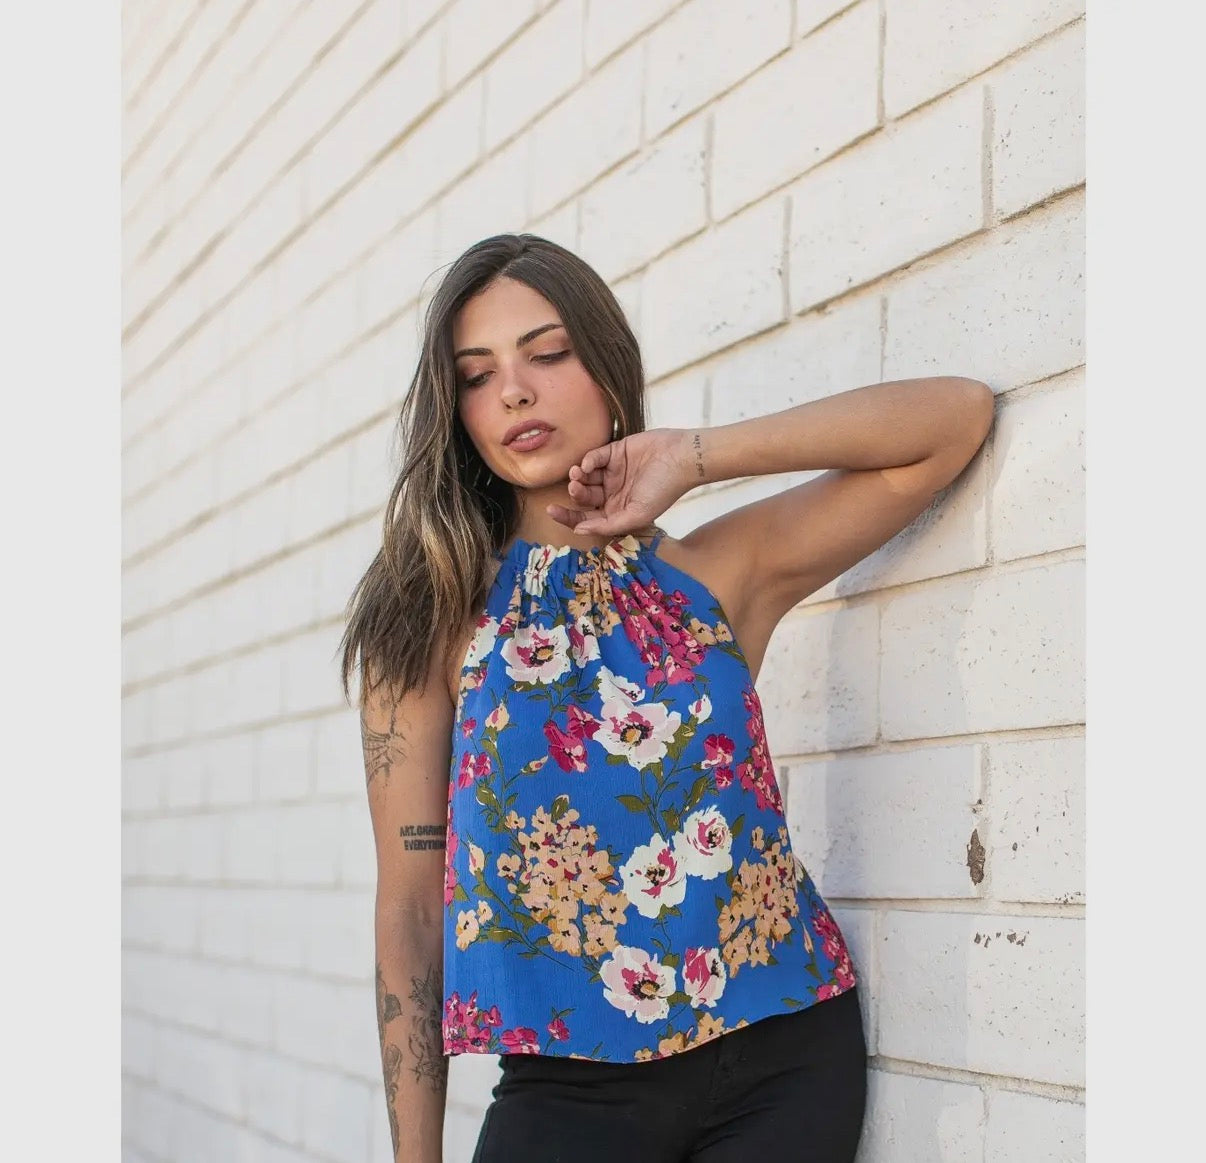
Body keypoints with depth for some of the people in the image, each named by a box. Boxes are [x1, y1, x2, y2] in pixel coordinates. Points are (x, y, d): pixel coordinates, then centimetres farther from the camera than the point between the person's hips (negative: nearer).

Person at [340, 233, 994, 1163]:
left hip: (784, 1059, 1)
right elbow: (411, 900, -3)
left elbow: (959, 415, -3)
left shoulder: (718, 572, 2)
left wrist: (696, 457, -9)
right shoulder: (434, 621, -1)